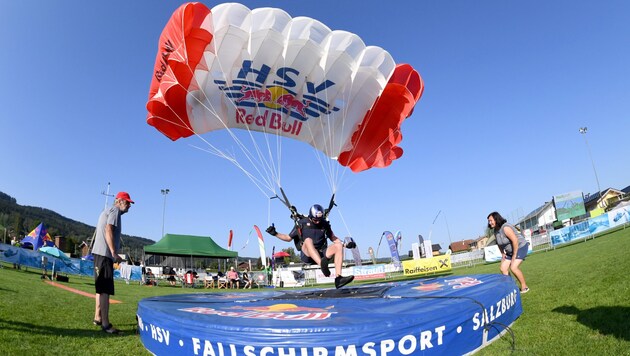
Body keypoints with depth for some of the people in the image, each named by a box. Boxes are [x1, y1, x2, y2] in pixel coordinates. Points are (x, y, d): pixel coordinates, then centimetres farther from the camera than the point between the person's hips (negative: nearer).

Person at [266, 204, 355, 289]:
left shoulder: (324, 224, 7)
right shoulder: (302, 223, 0)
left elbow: (333, 237, 19)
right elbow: (289, 238, 9)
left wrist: (346, 244, 7)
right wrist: (275, 234, -5)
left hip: (321, 254, 3)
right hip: (307, 255, -3)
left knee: (338, 246, -22)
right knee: (308, 240, -35)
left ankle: (338, 278, -33)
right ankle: (322, 265, -62)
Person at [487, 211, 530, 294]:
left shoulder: (505, 228, -27)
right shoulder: (495, 230, 0)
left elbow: (515, 240, -29)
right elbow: (499, 243, 14)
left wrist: (514, 255, -24)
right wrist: (502, 254, 7)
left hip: (520, 247, -9)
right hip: (510, 251, 9)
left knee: (513, 267, -20)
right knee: (503, 269, 1)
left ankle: (524, 287, -3)